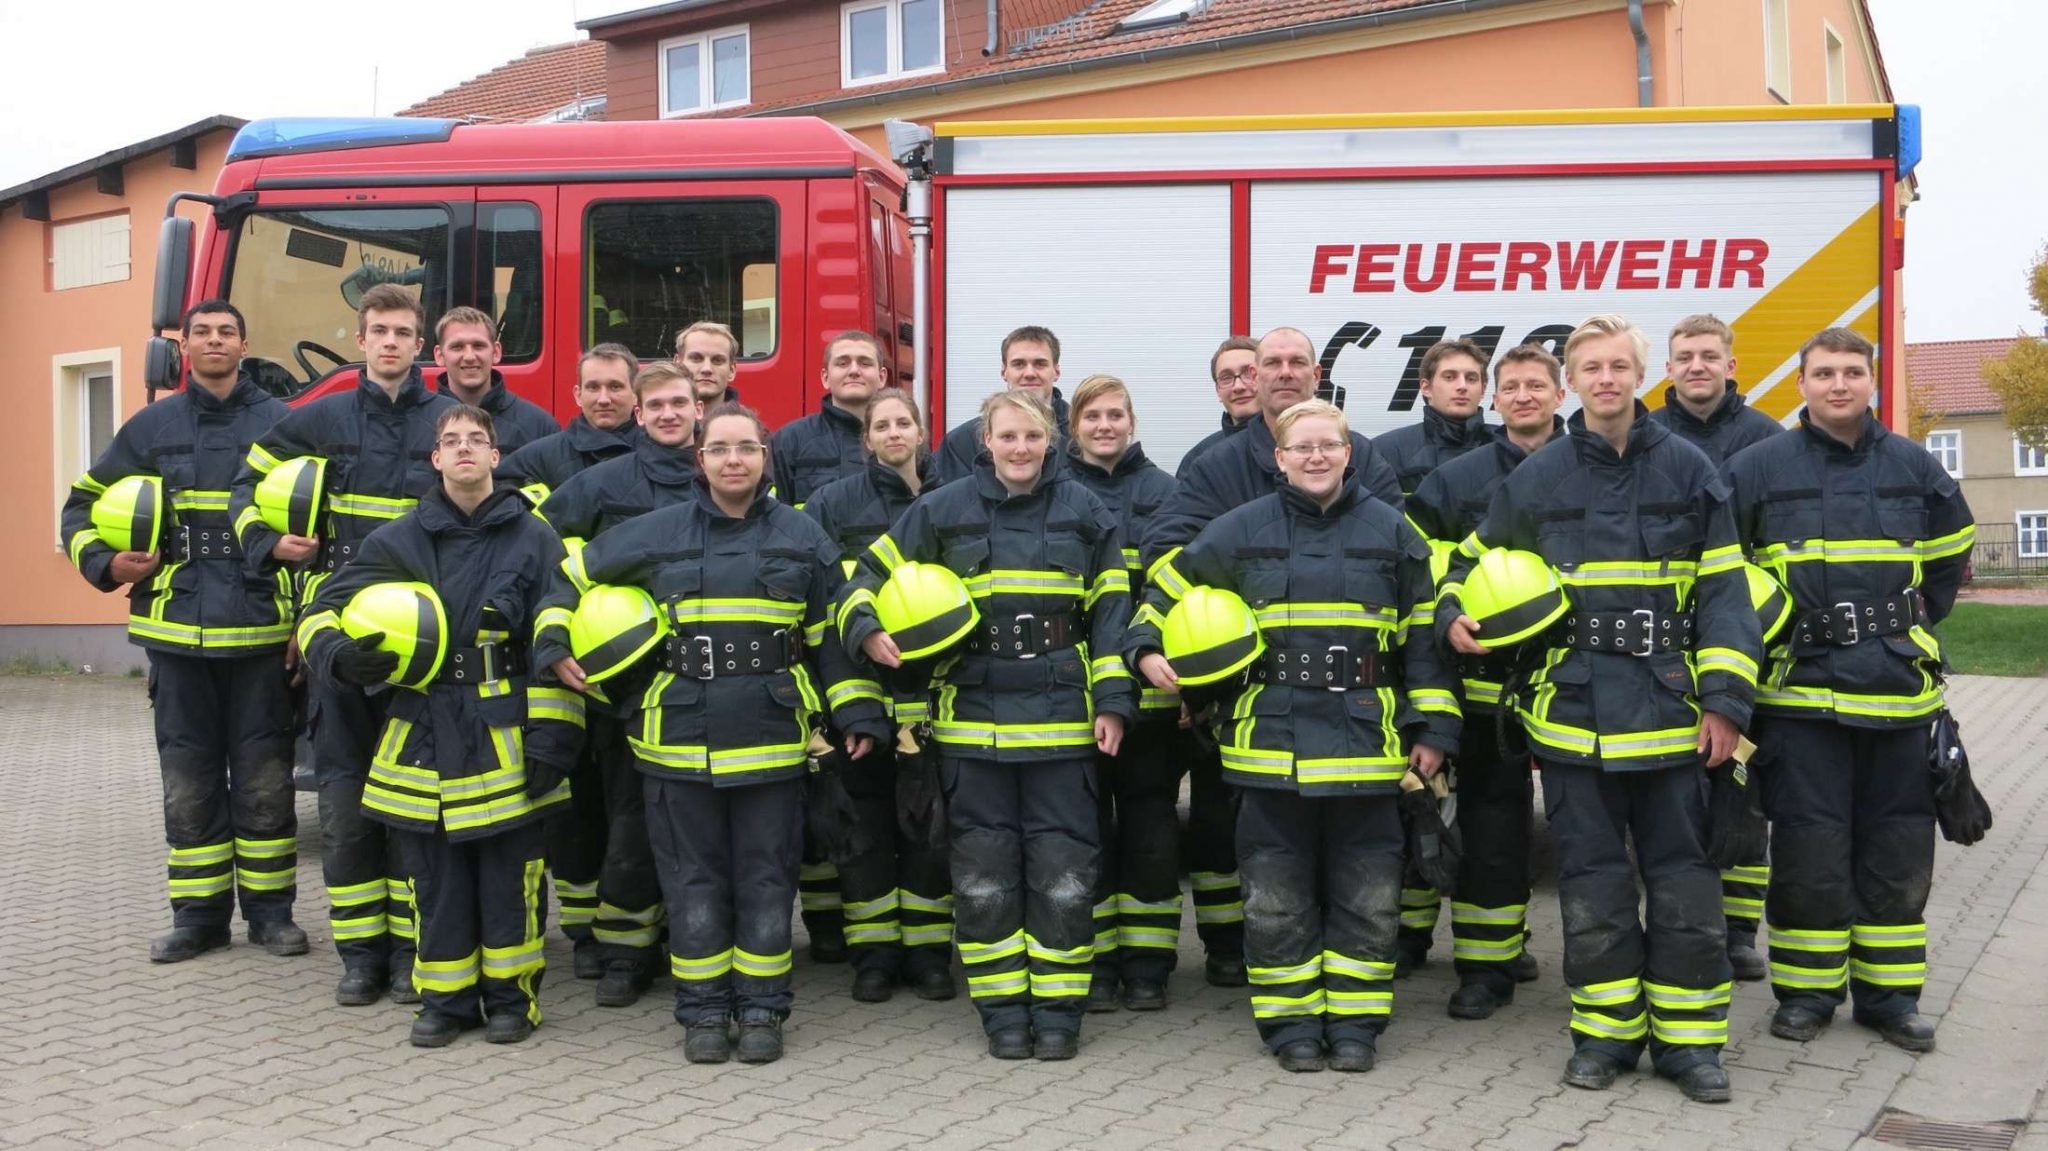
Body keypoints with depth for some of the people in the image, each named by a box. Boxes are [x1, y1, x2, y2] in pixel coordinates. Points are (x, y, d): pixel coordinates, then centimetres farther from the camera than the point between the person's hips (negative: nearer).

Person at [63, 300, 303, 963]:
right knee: (188, 781, 7)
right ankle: (198, 914, 17)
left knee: (264, 779, 4)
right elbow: (83, 506, 18)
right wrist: (104, 564, -2)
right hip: (178, 633, 2)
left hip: (261, 633, -2)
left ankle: (270, 910, 15)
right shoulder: (151, 427, 9)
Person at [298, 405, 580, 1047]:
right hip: (424, 738, 2)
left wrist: (550, 739, -9)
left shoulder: (533, 540, 1)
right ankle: (446, 997, 22)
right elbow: (324, 611, 9)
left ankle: (511, 993, 20)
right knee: (437, 878, 8)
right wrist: (339, 656, -14)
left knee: (509, 875, 4)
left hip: (505, 738, -2)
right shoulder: (399, 540, 6)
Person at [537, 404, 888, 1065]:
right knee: (694, 880, 7)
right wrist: (554, 646, -1)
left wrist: (859, 714, 3)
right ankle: (702, 1012, 20)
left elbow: (832, 635, 7)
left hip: (771, 739, 0)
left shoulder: (802, 537, 5)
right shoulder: (656, 535, 3)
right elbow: (569, 578, 13)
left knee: (766, 879, 6)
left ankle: (762, 1010, 19)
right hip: (679, 738, 0)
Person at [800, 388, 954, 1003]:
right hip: (860, 687, -1)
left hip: (932, 688, 1)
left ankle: (928, 952, 15)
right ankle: (874, 954, 14)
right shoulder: (834, 502, 5)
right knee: (866, 821, 4)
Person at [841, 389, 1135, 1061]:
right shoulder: (942, 512, 4)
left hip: (1061, 718, 0)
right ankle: (1002, 1009, 18)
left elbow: (1110, 610, 7)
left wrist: (1112, 702, 0)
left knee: (1063, 870, 2)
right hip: (972, 716, 0)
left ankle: (1057, 1008, 15)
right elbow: (871, 574, 9)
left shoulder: (1084, 513, 5)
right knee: (984, 874, 5)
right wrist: (866, 631, -11)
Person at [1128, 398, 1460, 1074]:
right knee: (1276, 895, 5)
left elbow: (1424, 635, 8)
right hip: (1271, 740, 0)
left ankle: (1354, 1023, 20)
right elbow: (1169, 588, 13)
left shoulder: (1390, 531, 6)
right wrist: (1146, 648, -3)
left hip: (1367, 740, 0)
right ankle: (1291, 1022, 19)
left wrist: (1433, 728, 4)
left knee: (1367, 893, 6)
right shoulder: (1242, 530, 5)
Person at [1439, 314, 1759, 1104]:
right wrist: (1455, 616, -4)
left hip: (1668, 708, 0)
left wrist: (1725, 698, -4)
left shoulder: (1688, 470, 2)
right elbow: (1478, 558, 17)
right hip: (1573, 706, 0)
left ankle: (1688, 1037, 18)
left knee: (1682, 875, 5)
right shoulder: (1537, 477, 4)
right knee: (1592, 877, 6)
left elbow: (1724, 592, 3)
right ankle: (1605, 1032, 19)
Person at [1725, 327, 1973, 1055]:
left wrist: (1912, 627, 15)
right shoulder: (1757, 469, -1)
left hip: (1898, 688, 3)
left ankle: (1888, 993, 19)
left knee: (1898, 850, 7)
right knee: (1809, 849, 0)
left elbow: (1949, 557, 21)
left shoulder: (1914, 468, 7)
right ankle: (1807, 990, 13)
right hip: (1800, 688, -3)